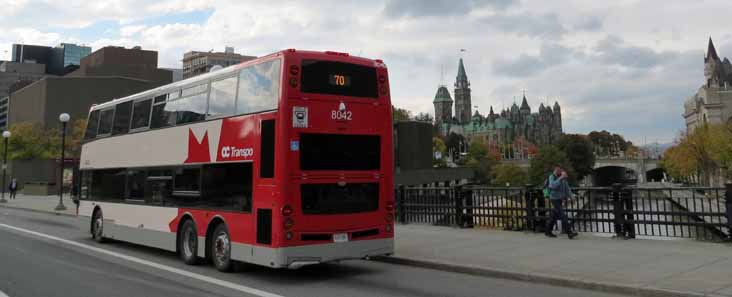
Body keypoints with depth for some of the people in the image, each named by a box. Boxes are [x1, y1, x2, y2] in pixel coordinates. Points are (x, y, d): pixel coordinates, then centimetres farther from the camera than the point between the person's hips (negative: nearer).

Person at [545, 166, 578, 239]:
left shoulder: (563, 178, 8)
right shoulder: (552, 177, -11)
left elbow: (567, 188, 10)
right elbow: (553, 185, -29)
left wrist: (570, 196, -1)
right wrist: (560, 178, -32)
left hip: (560, 199, 7)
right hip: (554, 198, -7)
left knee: (554, 215, 13)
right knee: (562, 215, -13)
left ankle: (548, 231, 23)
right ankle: (569, 232, -15)